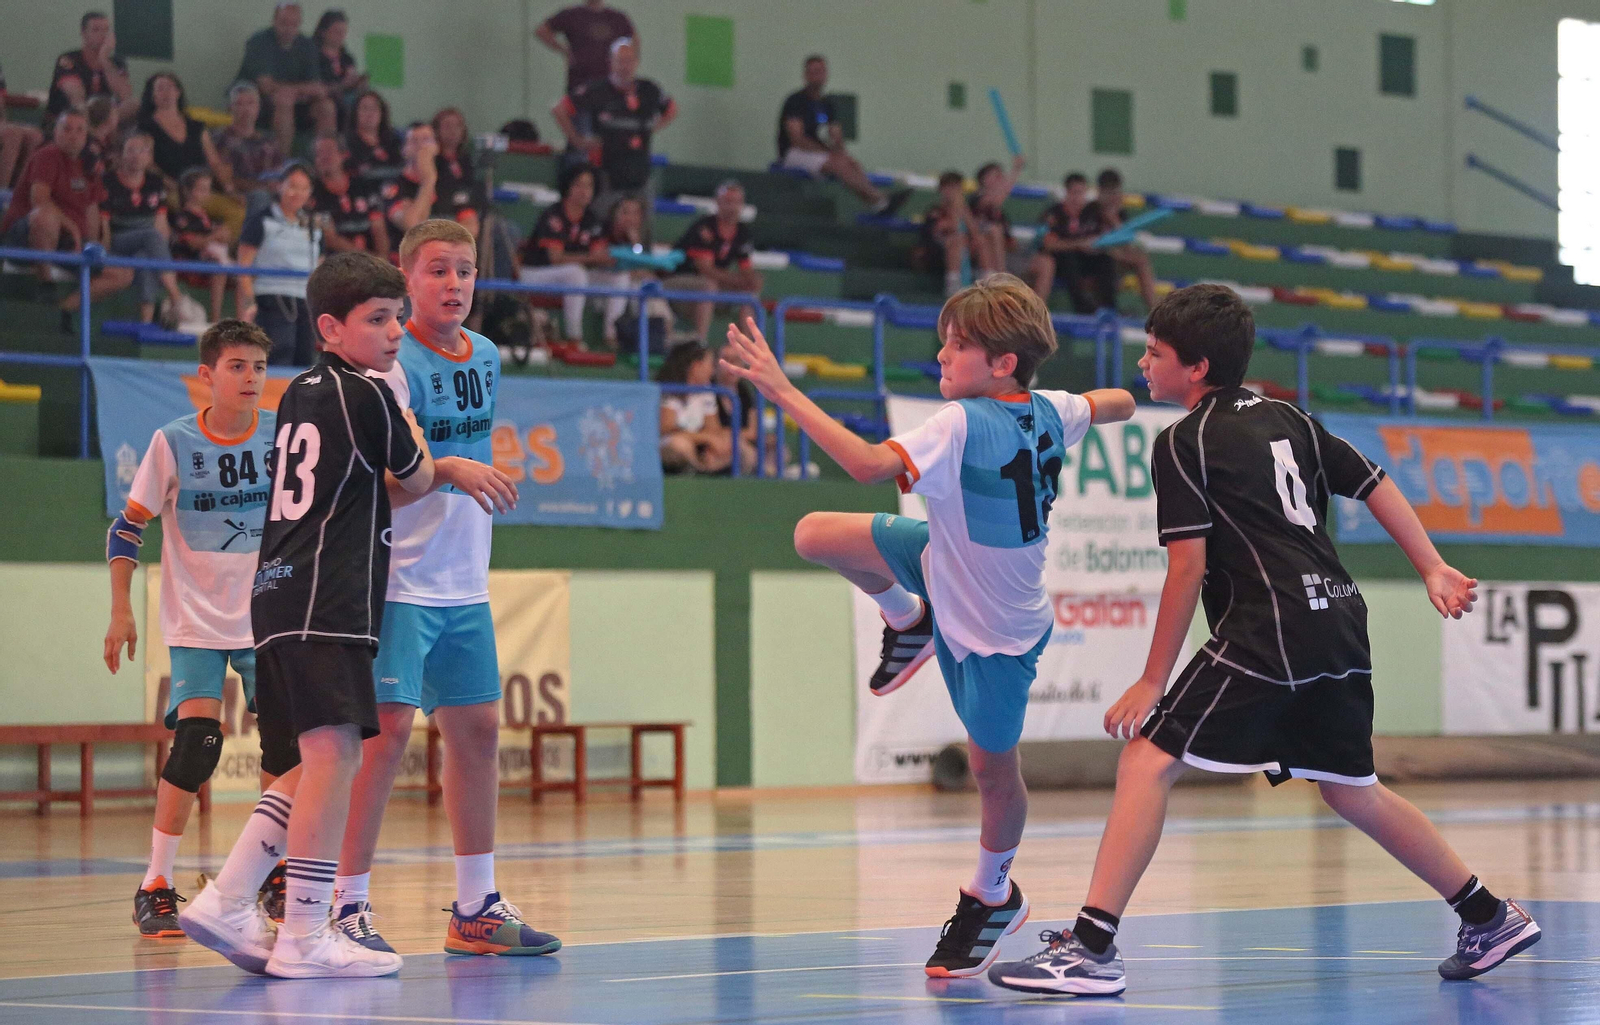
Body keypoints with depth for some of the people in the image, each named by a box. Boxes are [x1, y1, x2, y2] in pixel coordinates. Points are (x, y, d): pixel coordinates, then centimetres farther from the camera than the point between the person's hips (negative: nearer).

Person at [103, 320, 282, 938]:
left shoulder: (283, 438, -2)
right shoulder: (174, 443, -9)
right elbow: (127, 529, -4)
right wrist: (121, 611, -10)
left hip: (266, 619, 3)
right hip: (195, 622, -3)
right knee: (197, 740, -18)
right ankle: (155, 887, -10)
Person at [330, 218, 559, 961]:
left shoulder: (485, 357, 11)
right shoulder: (391, 365, -13)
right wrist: (446, 470, -35)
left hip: (463, 584, 8)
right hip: (395, 579, -8)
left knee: (477, 727, 9)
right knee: (389, 726, -12)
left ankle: (475, 907, 17)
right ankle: (348, 904, -6)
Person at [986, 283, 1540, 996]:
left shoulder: (1183, 443, -2)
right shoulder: (1287, 418, 20)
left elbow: (1188, 568, -7)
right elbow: (1376, 486, 19)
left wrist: (1154, 681, -4)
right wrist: (1433, 571, 20)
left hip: (1267, 629, -8)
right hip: (1340, 621, 8)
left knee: (1150, 759, -9)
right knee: (1347, 787, 23)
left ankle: (1093, 947, -21)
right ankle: (1492, 918, 29)